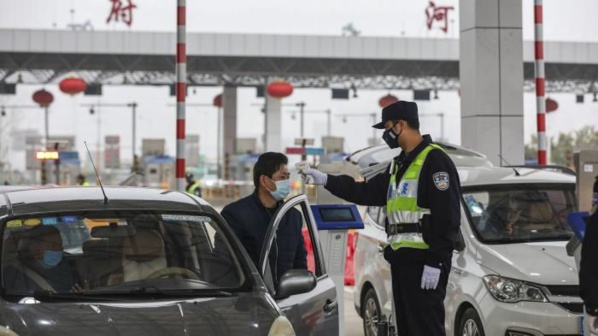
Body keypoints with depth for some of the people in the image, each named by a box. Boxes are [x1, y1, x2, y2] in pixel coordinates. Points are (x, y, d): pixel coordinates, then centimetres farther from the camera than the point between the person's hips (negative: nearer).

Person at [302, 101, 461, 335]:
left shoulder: (435, 160, -11)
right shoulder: (399, 163, 19)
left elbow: (447, 217, -17)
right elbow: (369, 193, 24)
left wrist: (435, 262, -20)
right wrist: (326, 180, 20)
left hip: (424, 262, -10)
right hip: (401, 260, 10)